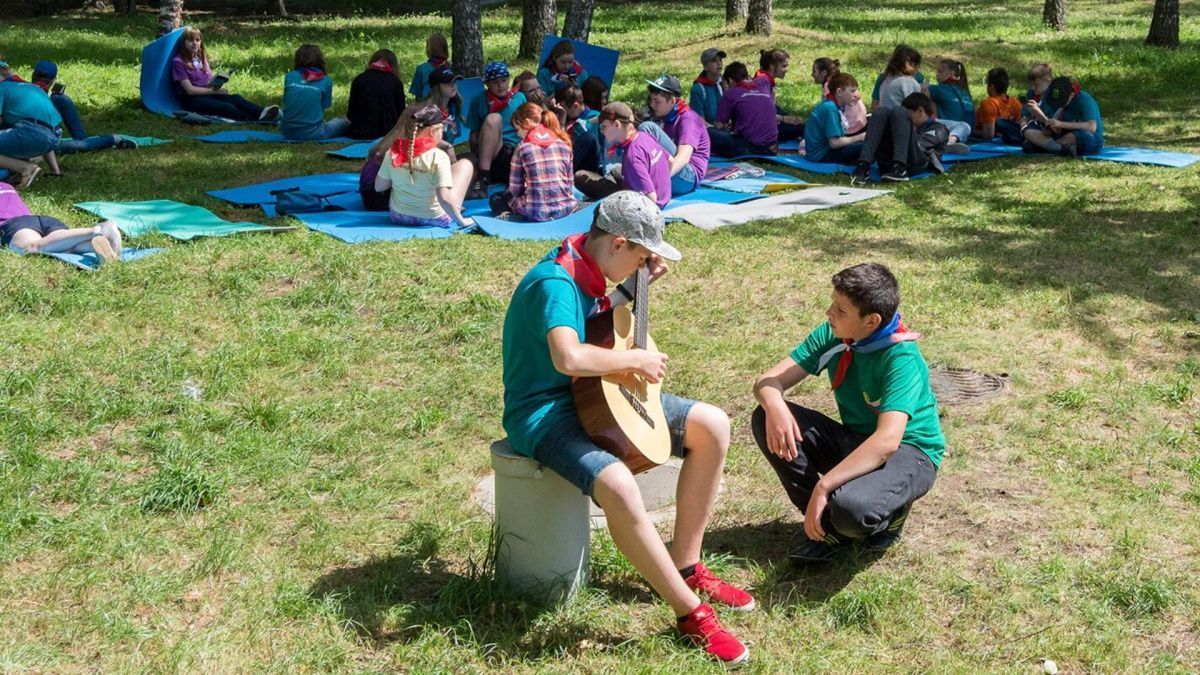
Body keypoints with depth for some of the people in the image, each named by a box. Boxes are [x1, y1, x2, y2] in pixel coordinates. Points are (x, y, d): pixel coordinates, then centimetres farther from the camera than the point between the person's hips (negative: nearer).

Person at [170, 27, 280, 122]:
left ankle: (262, 113, -45)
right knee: (227, 107, -30)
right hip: (192, 100, -7)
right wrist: (213, 90, -13)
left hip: (207, 93, 7)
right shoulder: (178, 62, -8)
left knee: (235, 98, -22)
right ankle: (259, 121, -48)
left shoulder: (202, 57, 15)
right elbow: (190, 90, -13)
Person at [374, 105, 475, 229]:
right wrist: (461, 221, -17)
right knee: (464, 164, 13)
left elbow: (379, 187, -2)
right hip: (434, 220, -4)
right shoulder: (438, 156, -24)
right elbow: (444, 198, -29)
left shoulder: (393, 152, -11)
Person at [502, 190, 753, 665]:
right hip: (544, 412, -10)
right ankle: (691, 612, -19)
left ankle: (684, 567, 10)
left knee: (713, 425, 4)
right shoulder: (555, 282, -25)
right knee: (617, 485, -38)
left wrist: (639, 284, 9)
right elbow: (568, 358, -42)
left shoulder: (587, 269, 5)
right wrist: (637, 360, -25)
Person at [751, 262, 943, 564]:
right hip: (854, 440, 7)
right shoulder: (832, 336, -7)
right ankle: (827, 524, -4)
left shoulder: (902, 358, -25)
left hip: (908, 452, -6)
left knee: (851, 507, -40)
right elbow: (769, 380, -8)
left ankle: (889, 513, 1)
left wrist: (823, 486, -41)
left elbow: (887, 440, -37)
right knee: (767, 420, -14)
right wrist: (775, 406, -34)